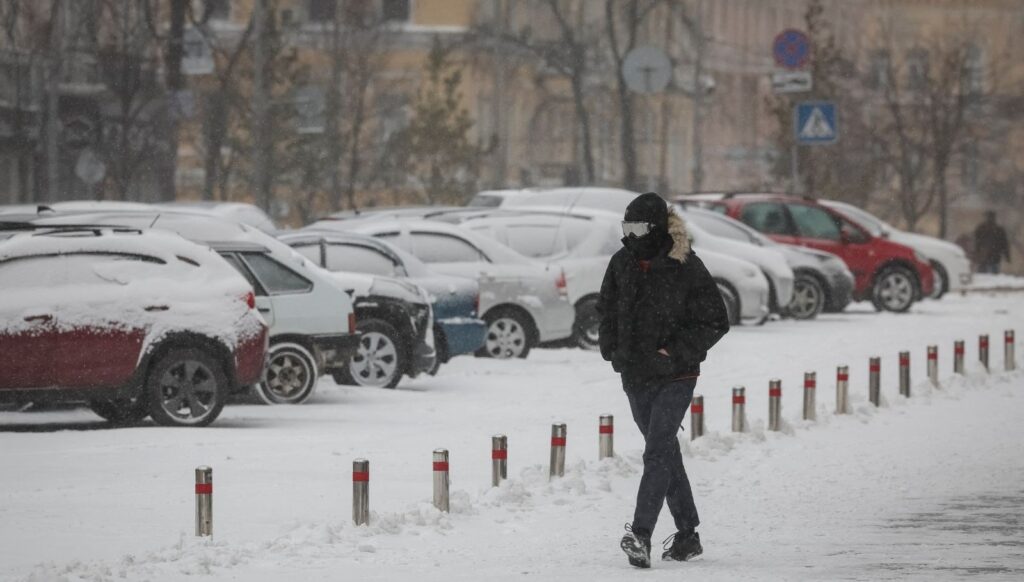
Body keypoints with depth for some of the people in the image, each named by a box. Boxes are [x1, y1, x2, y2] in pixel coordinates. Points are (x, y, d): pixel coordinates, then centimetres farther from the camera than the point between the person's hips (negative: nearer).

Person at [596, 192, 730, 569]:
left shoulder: (686, 269, -11)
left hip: (675, 377, -6)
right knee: (666, 453, 13)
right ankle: (687, 534, 21)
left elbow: (715, 322, -7)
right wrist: (612, 351, 6)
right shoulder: (623, 263, 5)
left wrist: (673, 352, -13)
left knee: (657, 454, -16)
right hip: (636, 378, 6)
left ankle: (640, 534, -24)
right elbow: (607, 309, 20)